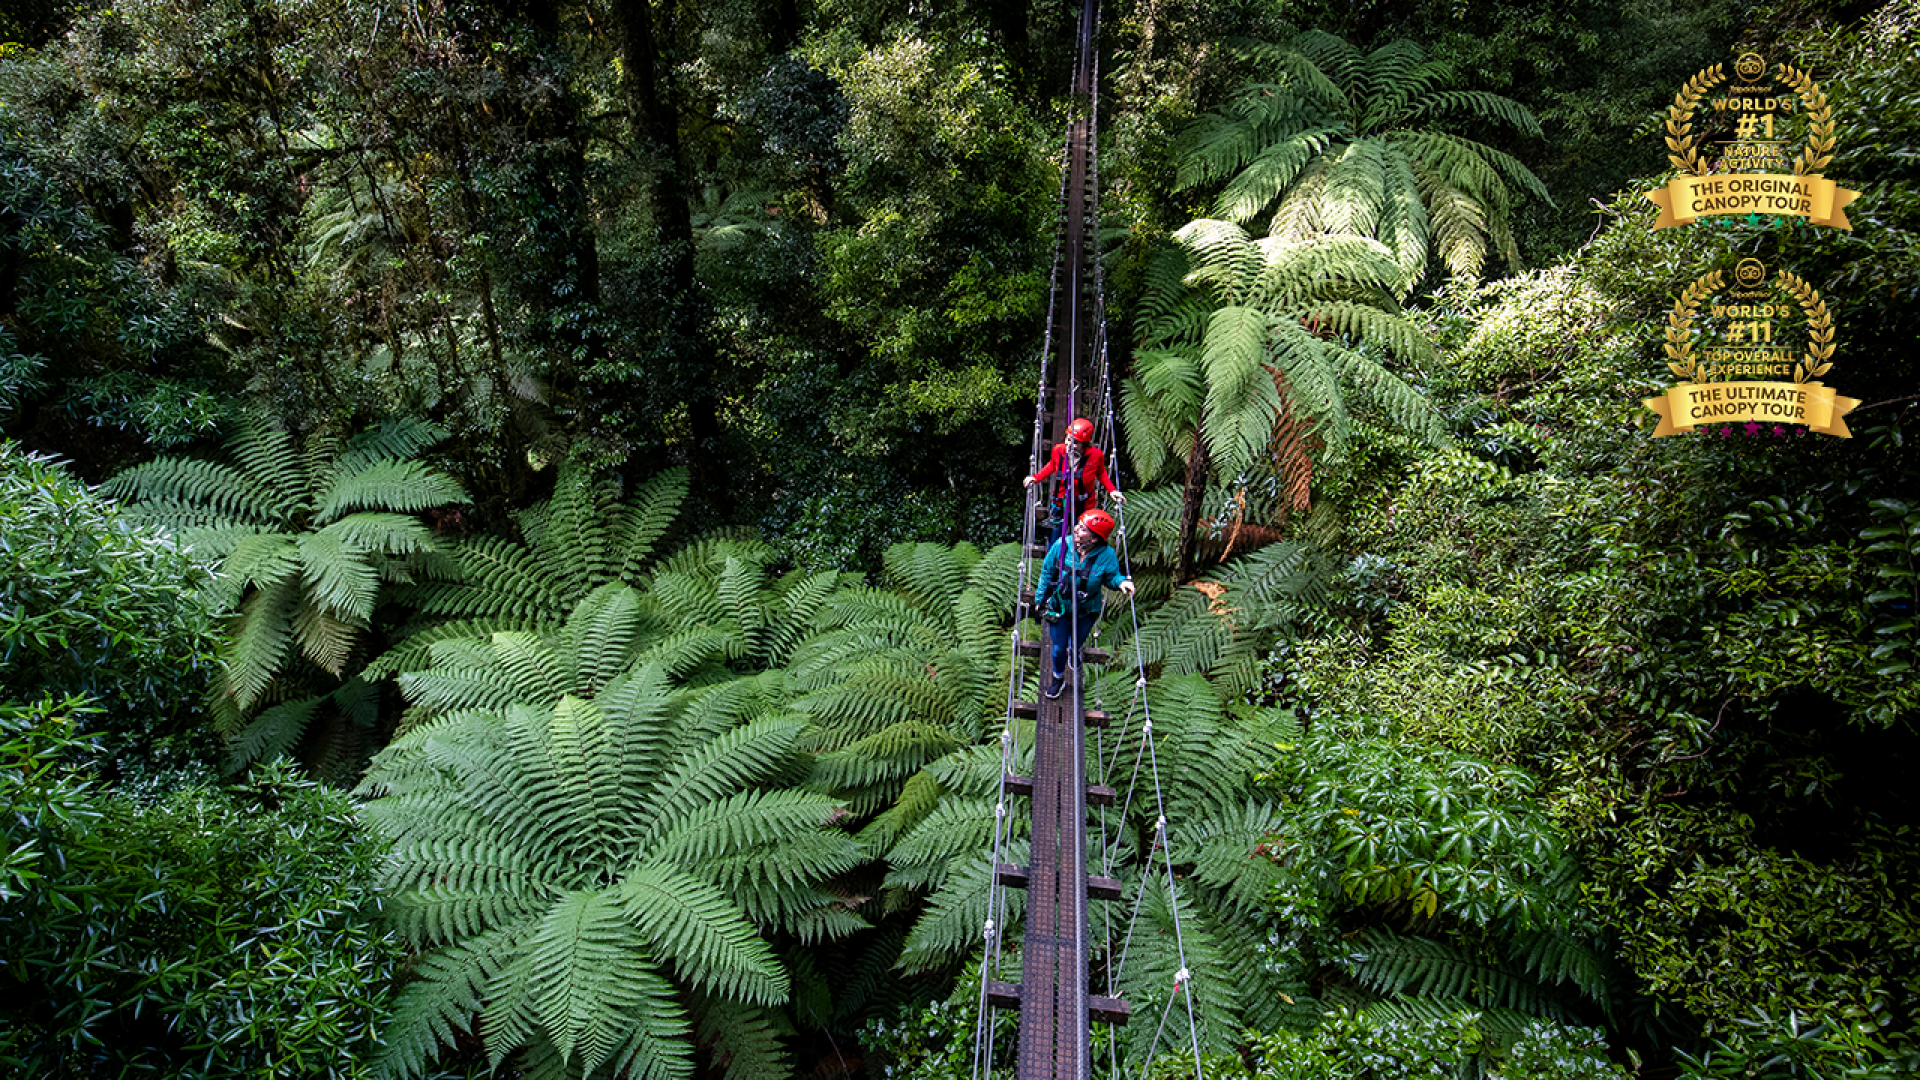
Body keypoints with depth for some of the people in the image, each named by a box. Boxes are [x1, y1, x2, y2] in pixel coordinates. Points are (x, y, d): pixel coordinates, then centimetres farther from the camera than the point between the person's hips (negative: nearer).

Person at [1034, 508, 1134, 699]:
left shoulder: (1106, 555, -25)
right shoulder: (1062, 545, -22)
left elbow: (1111, 577, -9)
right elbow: (1047, 571, -7)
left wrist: (1121, 582, -33)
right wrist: (1040, 598, 2)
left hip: (1087, 611, 0)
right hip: (1060, 606, 0)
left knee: (1077, 643, 25)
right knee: (1058, 648, 11)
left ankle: (1075, 650, 65)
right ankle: (1057, 677, 43)